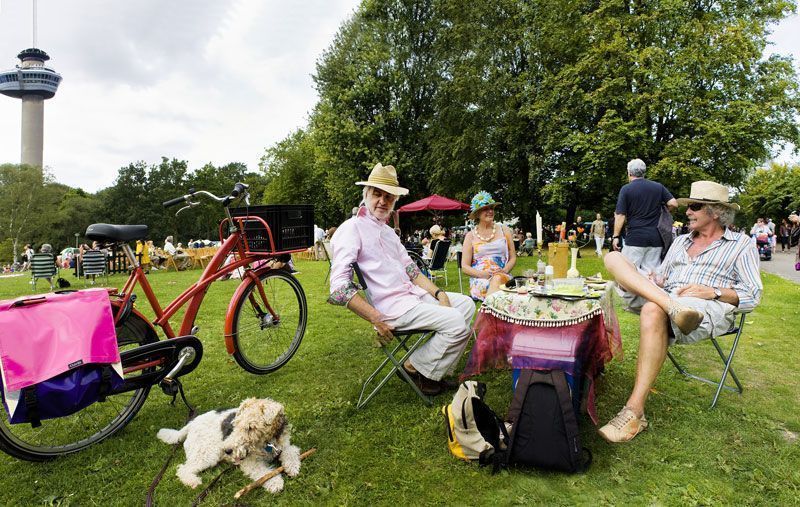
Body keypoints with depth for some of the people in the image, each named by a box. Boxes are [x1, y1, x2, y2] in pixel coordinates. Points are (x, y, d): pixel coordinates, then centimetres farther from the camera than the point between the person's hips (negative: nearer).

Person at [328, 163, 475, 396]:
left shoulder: (388, 232, 20)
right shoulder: (352, 229, -9)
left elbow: (411, 270, 19)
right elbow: (339, 287, -19)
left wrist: (438, 293, 2)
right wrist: (377, 320, -23)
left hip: (413, 294, 9)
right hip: (390, 306, -9)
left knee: (466, 304, 8)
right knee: (456, 323, -18)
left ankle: (435, 371, 9)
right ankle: (416, 368, 3)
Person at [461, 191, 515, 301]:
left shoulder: (504, 231, 15)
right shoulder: (470, 236, 11)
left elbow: (513, 257, 15)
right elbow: (464, 266, 6)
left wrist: (505, 270, -9)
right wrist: (482, 274, -14)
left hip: (503, 277, 1)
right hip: (479, 280, -1)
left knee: (497, 280, -37)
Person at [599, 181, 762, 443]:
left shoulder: (741, 244, 12)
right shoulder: (680, 241, 29)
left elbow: (752, 295, 4)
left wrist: (713, 292, -13)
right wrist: (653, 281, 3)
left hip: (709, 309, -6)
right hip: (666, 297, 6)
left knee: (653, 311, -42)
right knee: (613, 257, -12)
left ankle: (635, 413, -39)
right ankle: (671, 306, -37)